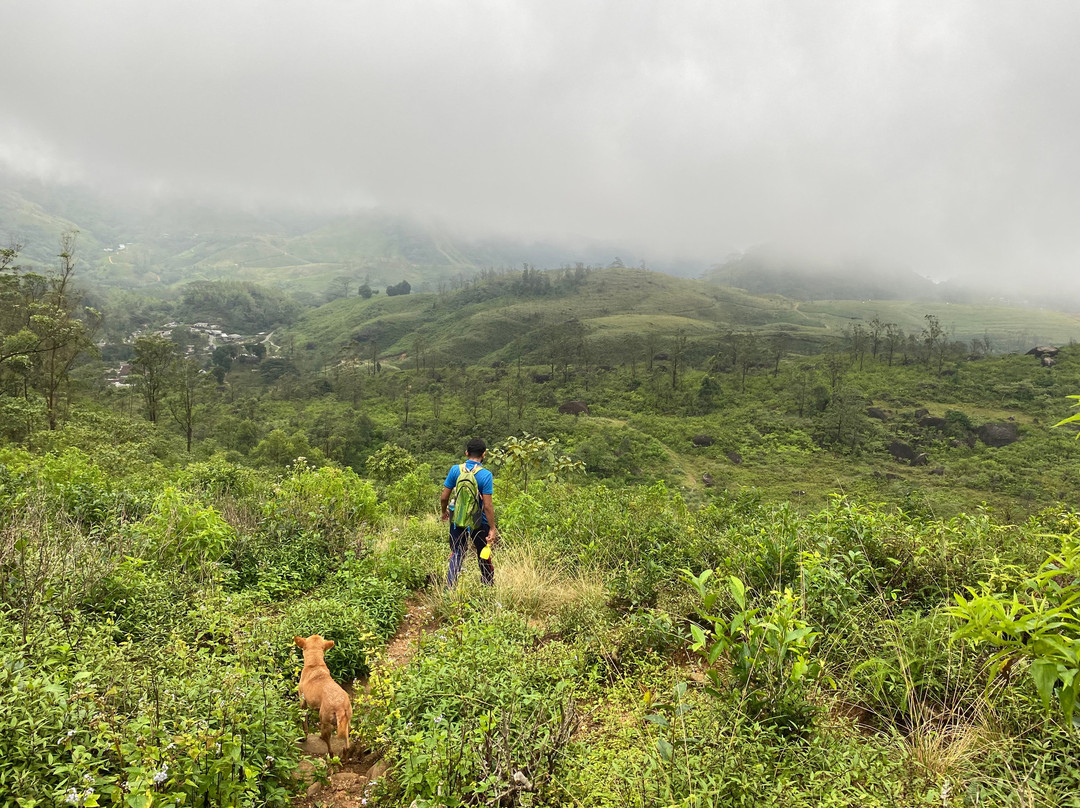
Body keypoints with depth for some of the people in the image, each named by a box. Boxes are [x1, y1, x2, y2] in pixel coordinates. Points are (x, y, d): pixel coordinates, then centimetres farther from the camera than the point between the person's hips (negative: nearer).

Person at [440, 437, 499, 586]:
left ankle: (450, 588, 7)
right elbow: (487, 506, -19)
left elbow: (444, 497, -4)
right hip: (479, 523, -2)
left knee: (456, 554, 13)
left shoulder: (455, 470, -8)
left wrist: (444, 512, 16)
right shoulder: (486, 475, -17)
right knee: (484, 555, 16)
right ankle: (488, 585, 31)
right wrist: (493, 528, -12)